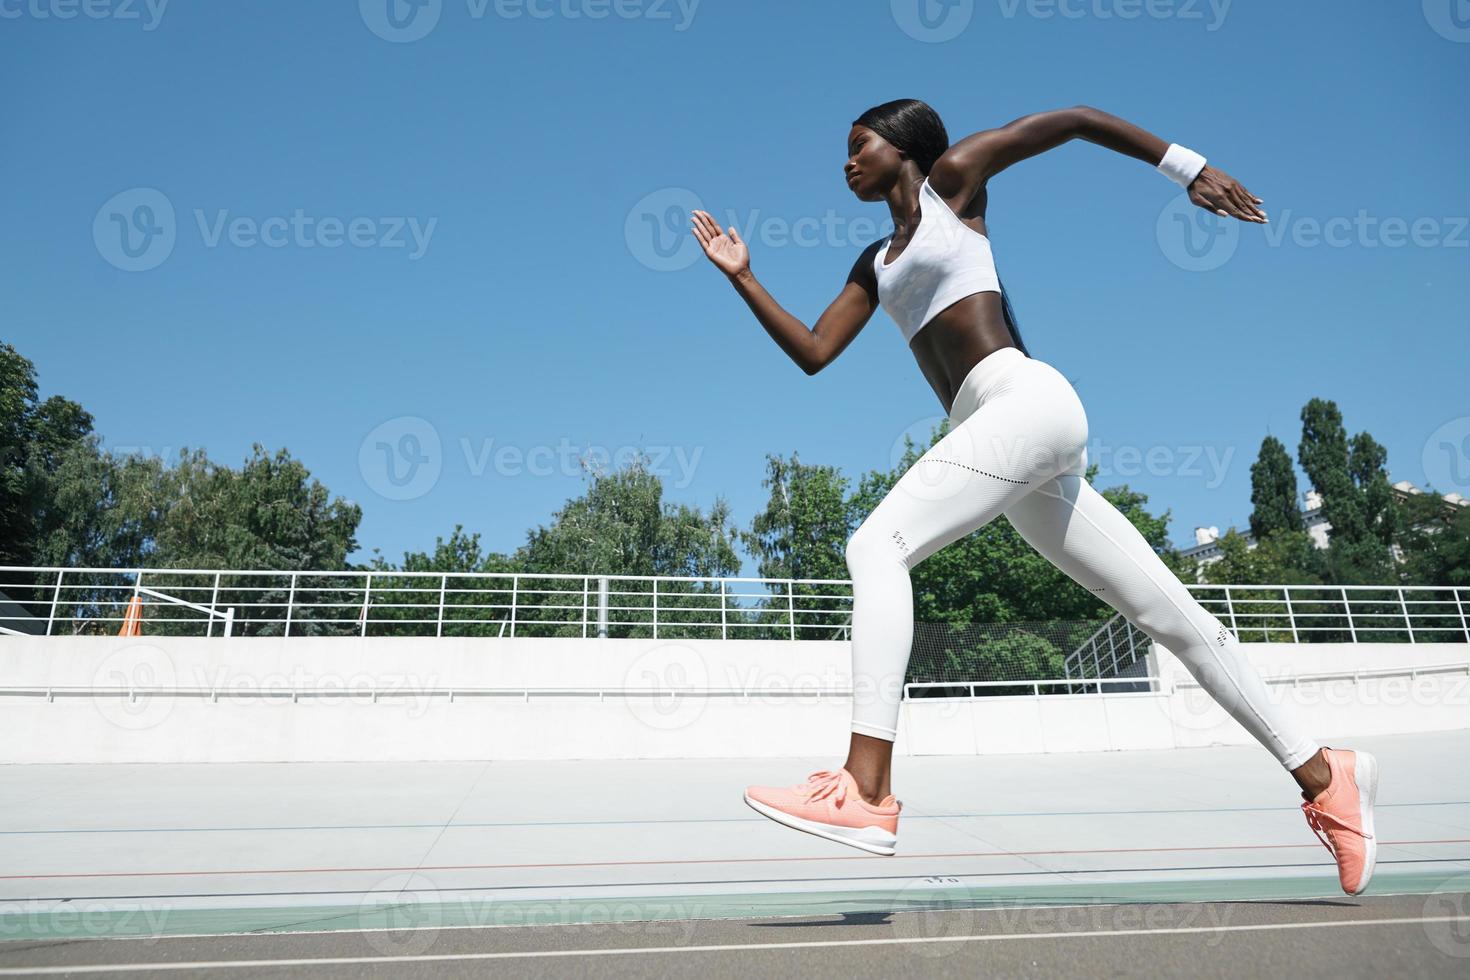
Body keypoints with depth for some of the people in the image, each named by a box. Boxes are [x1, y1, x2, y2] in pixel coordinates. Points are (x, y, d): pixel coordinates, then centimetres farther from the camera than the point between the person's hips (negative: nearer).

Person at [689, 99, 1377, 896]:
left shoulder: (953, 178, 11)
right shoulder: (875, 263, 28)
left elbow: (1077, 118, 12)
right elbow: (812, 354, 18)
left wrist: (1190, 170, 8)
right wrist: (743, 278, 13)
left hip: (1027, 398, -8)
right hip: (1003, 429, 8)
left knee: (875, 545, -23)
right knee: (1171, 617, 7)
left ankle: (866, 793, -28)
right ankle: (1322, 776, 16)